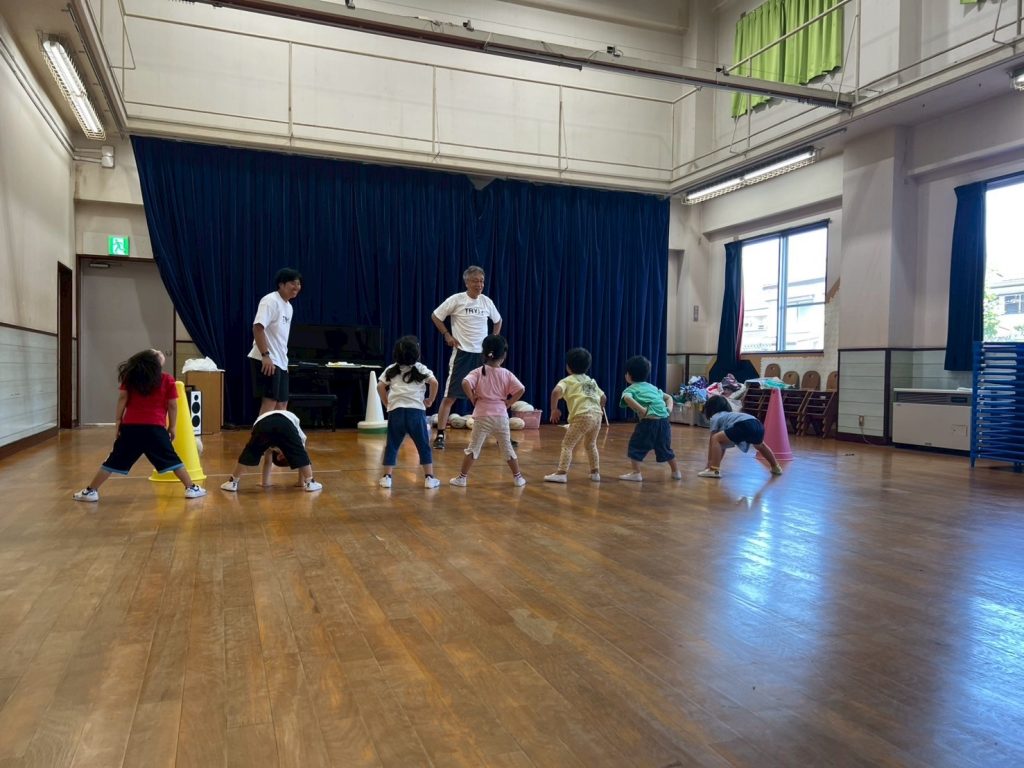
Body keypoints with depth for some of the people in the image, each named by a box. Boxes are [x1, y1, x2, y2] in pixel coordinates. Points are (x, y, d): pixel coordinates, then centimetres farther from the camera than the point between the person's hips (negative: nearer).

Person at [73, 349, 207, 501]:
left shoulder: (130, 377, 8)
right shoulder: (167, 380, 0)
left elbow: (122, 399, 3)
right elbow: (172, 405, 1)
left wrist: (117, 420, 7)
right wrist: (172, 427, 9)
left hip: (131, 427, 2)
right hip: (155, 428, -2)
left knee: (115, 460, 9)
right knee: (172, 459, 5)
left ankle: (91, 491, 13)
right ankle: (191, 488, 5)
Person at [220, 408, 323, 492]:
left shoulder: (271, 443, 49)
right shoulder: (300, 436, 43)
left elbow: (268, 461, 51)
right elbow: (301, 458, 45)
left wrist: (265, 481, 58)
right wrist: (301, 482, 51)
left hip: (263, 422, 2)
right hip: (286, 422, -2)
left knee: (250, 454, 17)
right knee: (301, 455, 13)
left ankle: (232, 482, 23)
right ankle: (310, 483, 13)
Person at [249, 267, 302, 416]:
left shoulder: (288, 306, 18)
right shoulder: (271, 301, -11)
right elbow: (257, 327, -21)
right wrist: (265, 355, -26)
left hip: (280, 361, 10)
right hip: (267, 360, -10)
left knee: (282, 403, 11)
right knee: (269, 401, -10)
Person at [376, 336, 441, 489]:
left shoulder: (391, 370, 11)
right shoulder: (421, 369, 4)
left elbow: (380, 386, 4)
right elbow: (434, 382, -9)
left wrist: (386, 403, 14)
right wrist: (430, 401, 3)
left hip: (396, 411, 2)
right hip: (416, 411, -2)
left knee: (392, 445, 10)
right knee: (424, 446, 7)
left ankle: (387, 477, 9)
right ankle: (429, 478, 9)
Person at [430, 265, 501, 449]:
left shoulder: (486, 301, 6)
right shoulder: (456, 300, -6)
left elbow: (498, 320, 24)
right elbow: (435, 316, 3)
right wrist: (447, 335, -4)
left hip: (483, 354, 4)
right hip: (462, 353, -4)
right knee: (450, 396, -5)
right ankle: (440, 435, 1)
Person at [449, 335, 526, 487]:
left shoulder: (478, 372, -5)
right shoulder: (507, 374, 0)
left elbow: (465, 383, -22)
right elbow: (521, 389, -9)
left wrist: (472, 399, -7)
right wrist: (508, 403, 1)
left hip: (482, 416, -1)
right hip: (501, 416, 1)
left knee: (473, 448, 7)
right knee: (507, 448, 13)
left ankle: (462, 477, 10)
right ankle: (518, 477, 19)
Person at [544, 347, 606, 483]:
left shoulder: (567, 381, 7)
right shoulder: (591, 381, 25)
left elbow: (556, 391, -13)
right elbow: (603, 398, 29)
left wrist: (554, 409, -3)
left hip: (582, 416, -6)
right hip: (597, 415, 6)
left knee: (567, 444, 1)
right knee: (591, 444, 25)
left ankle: (561, 473, -6)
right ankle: (595, 472, 27)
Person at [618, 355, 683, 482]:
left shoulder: (630, 389, 7)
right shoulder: (653, 387, 27)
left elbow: (627, 398, -17)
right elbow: (669, 397, 30)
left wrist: (643, 411, -19)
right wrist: (668, 410, 14)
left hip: (649, 421, -6)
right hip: (664, 421, 6)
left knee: (635, 445, 6)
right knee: (665, 447, 24)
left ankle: (636, 473, 2)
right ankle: (676, 472, 32)